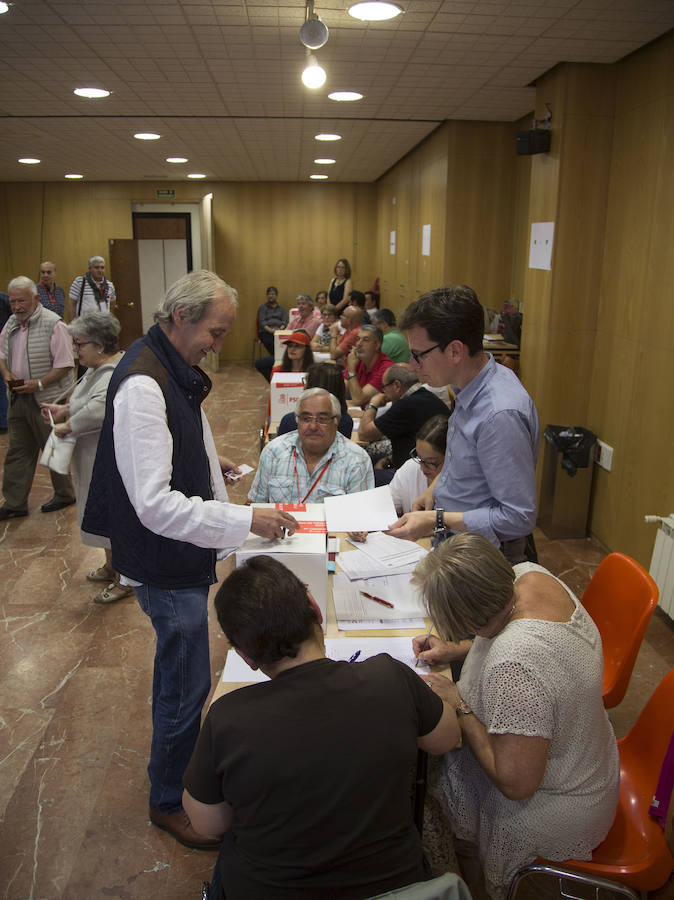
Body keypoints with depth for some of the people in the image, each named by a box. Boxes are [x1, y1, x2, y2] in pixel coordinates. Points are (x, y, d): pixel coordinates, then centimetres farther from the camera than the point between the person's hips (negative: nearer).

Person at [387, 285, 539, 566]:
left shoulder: (501, 414, -28)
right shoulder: (470, 388, 2)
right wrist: (435, 487, 8)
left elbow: (519, 517, -26)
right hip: (453, 542, 8)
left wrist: (437, 520, -25)